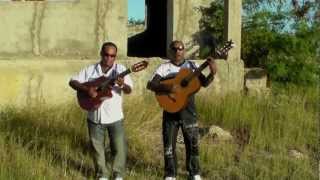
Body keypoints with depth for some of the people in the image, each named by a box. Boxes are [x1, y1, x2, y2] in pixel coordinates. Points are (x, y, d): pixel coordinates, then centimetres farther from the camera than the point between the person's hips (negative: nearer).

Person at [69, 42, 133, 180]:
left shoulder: (120, 70, -4)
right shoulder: (90, 70, 1)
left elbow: (129, 90, -13)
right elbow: (72, 82, -1)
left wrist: (123, 85, -37)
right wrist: (87, 89, -18)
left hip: (115, 116, -1)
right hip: (95, 116, 2)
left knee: (120, 147, 1)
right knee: (97, 147, 11)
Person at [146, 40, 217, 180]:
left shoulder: (192, 66, 3)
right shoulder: (164, 67, -2)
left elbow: (204, 83, -2)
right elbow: (150, 85, -12)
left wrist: (212, 73, -22)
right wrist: (167, 87, -29)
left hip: (188, 110, 1)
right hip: (170, 110, -1)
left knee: (192, 142, 8)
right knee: (169, 143, 7)